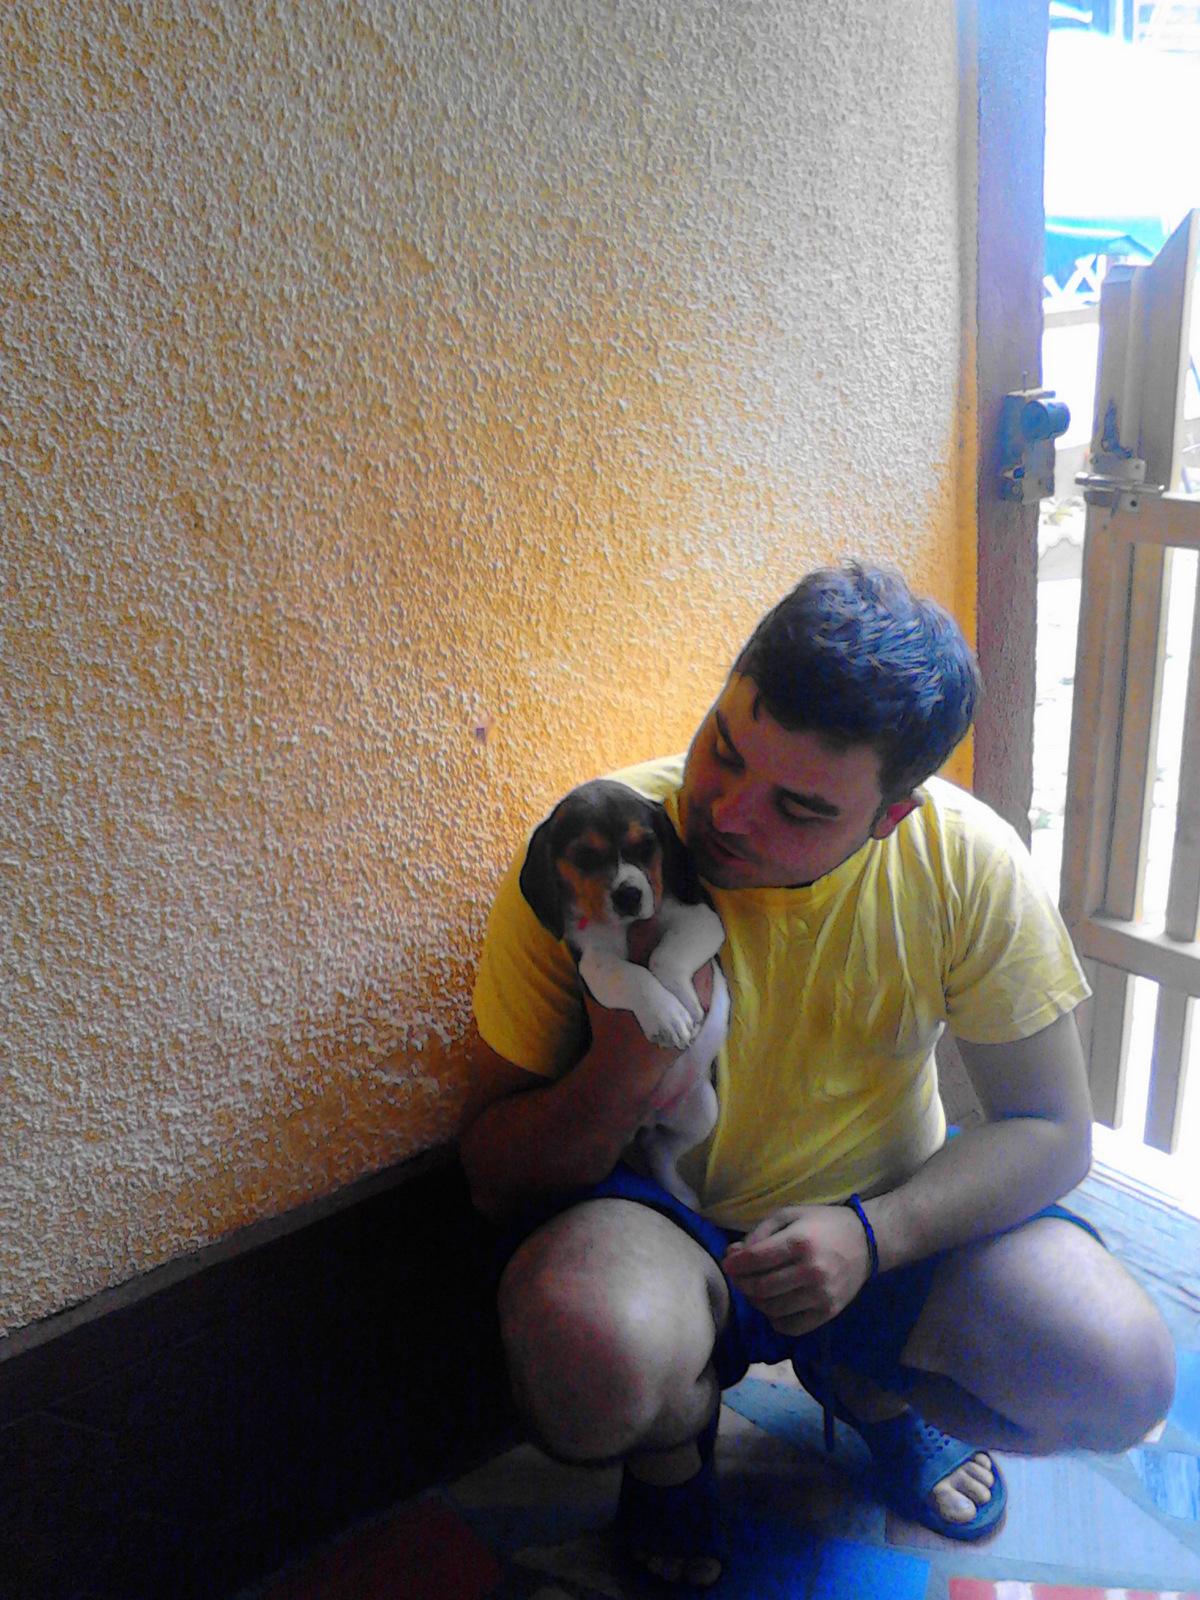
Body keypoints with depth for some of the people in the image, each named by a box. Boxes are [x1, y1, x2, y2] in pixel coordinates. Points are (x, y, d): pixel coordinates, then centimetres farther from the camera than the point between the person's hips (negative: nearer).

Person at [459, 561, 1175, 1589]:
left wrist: (871, 1233, -25)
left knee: (1120, 1377, -20)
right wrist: (624, 1070, -36)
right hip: (652, 1221, -2)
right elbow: (495, 1176, -14)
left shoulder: (969, 865, -18)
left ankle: (868, 1381, 15)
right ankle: (675, 1436, 6)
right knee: (591, 1361, -36)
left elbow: (1050, 1130, -8)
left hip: (886, 1212, 3)